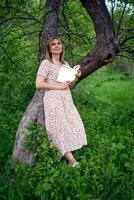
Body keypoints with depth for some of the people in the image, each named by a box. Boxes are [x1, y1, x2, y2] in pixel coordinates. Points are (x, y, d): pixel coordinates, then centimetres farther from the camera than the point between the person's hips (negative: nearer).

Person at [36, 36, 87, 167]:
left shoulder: (66, 64, 13)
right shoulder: (46, 63, -7)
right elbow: (38, 84, -16)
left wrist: (76, 77, -2)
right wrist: (58, 86, -17)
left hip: (67, 99, 7)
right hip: (54, 100, -7)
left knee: (73, 125, 7)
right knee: (61, 128, -4)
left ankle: (63, 152, 22)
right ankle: (71, 160, 2)